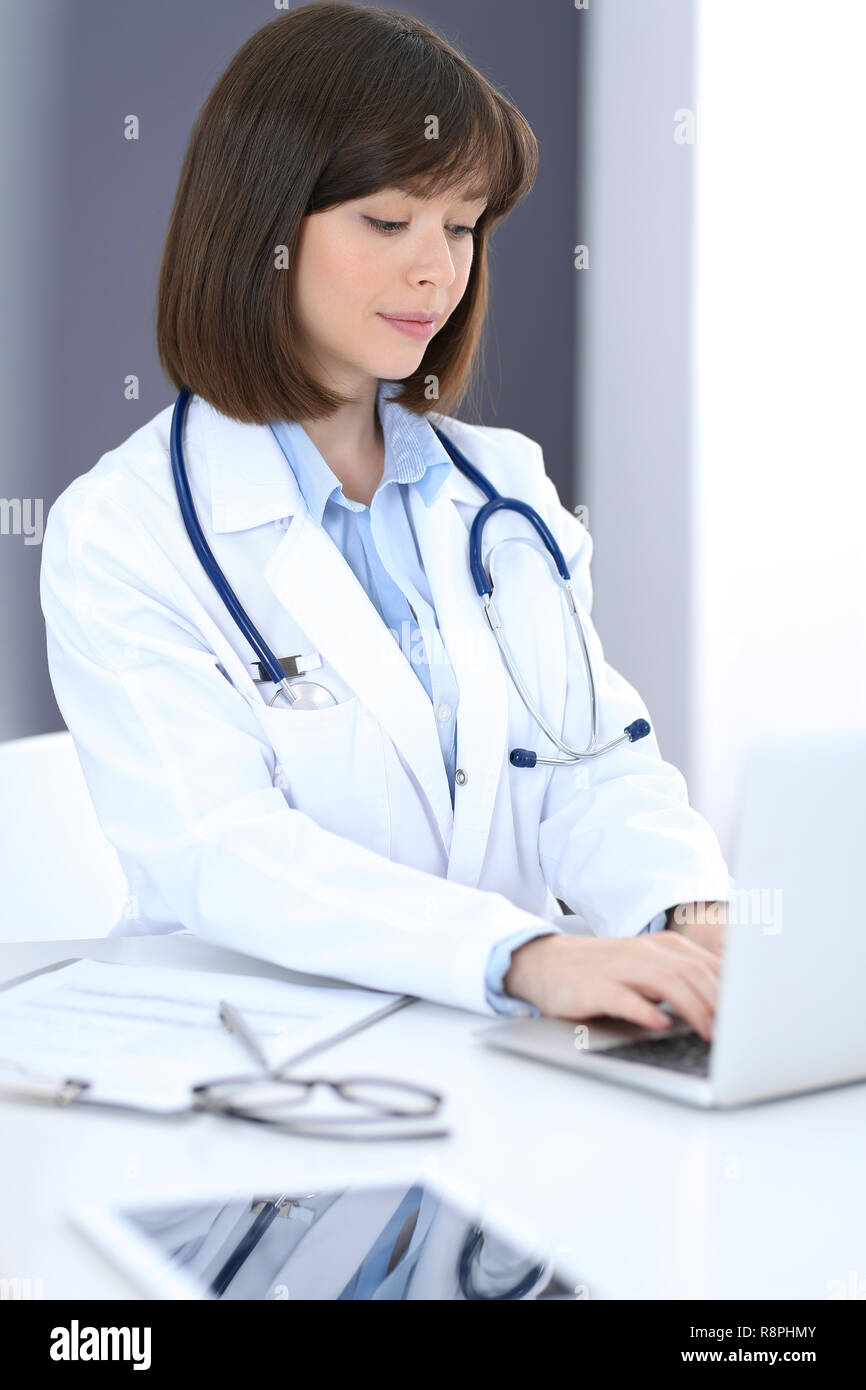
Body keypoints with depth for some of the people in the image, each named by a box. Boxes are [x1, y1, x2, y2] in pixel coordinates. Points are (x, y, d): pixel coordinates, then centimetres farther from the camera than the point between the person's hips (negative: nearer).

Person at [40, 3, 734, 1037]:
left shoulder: (508, 486, 12)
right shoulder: (116, 533, -6)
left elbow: (595, 768, 6)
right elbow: (221, 854, -18)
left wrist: (695, 915, -15)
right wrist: (524, 954, -31)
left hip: (504, 1051, 4)